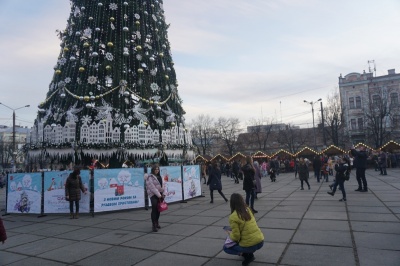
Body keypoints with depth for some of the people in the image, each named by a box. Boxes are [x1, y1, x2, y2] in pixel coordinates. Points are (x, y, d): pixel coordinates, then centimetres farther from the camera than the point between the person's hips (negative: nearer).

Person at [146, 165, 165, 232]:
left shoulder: (159, 176, 15)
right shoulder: (150, 177, -8)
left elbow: (162, 185, 16)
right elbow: (152, 187, -15)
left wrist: (162, 194, 5)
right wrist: (158, 195, -16)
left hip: (159, 194, 7)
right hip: (153, 195, -7)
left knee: (158, 209, 11)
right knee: (154, 209, -13)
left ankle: (157, 223, 25)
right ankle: (154, 225, -10)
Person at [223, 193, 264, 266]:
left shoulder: (233, 217, -16)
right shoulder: (248, 210, 3)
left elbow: (236, 237, -14)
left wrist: (230, 234, 8)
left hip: (250, 245, -6)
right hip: (261, 241, 6)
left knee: (226, 248, 17)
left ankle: (247, 254, 0)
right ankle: (249, 253, 14)